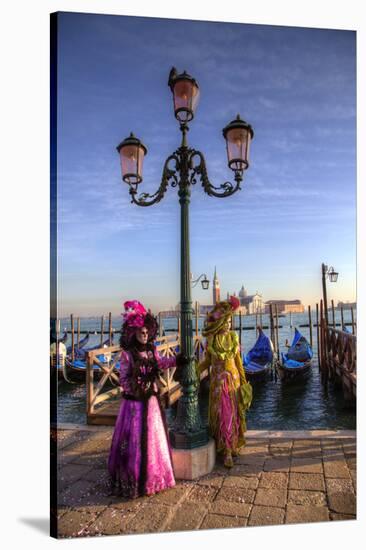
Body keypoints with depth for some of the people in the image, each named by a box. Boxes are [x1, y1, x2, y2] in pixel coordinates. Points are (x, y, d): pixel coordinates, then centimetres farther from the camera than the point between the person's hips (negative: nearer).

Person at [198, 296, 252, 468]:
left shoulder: (233, 337, -1)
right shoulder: (211, 340, -6)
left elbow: (238, 359, 5)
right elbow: (207, 361, 1)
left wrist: (243, 380, 5)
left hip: (234, 378, 2)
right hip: (219, 380, -2)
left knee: (234, 413, 10)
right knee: (223, 415, 0)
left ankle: (233, 445, 27)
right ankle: (227, 451, 8)